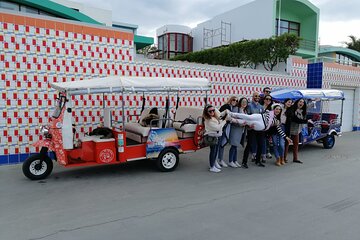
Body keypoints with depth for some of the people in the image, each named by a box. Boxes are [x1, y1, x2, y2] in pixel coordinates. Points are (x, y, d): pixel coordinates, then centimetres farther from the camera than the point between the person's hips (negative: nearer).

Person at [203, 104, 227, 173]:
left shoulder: (216, 117, 5)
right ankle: (212, 167, 12)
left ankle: (213, 165, 28)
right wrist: (224, 121, -15)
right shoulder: (208, 120, -20)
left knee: (215, 152, 15)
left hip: (217, 136, 8)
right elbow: (217, 127, -23)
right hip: (212, 137, -8)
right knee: (213, 151, 0)